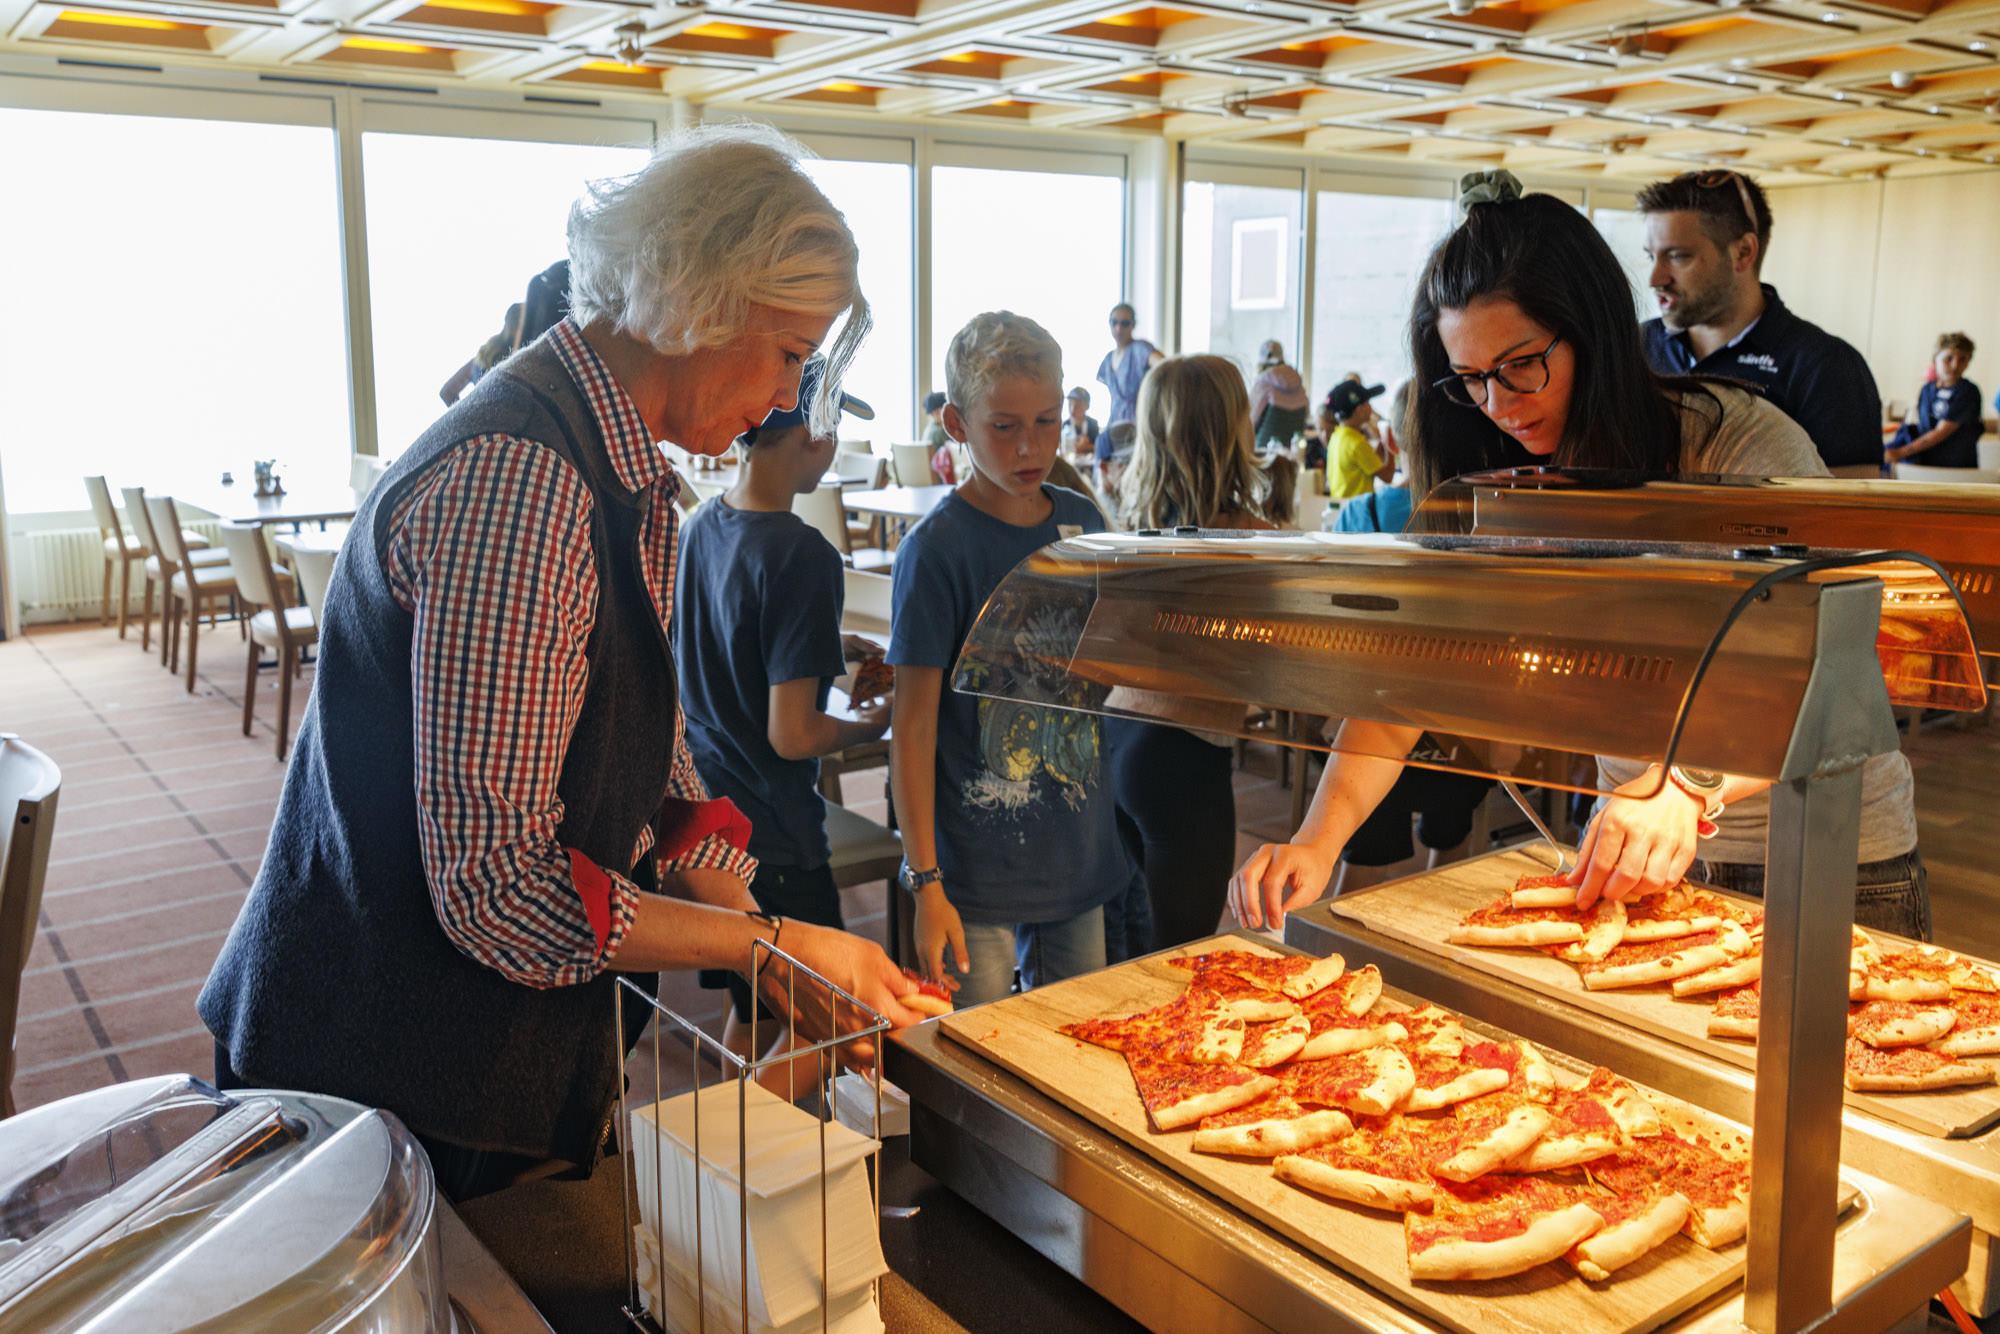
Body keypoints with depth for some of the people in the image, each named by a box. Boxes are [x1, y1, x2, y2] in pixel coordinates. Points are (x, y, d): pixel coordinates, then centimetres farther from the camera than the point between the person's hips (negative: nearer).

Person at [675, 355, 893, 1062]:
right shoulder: (801, 554, -23)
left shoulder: (698, 527, 3)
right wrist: (870, 724, -5)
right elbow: (792, 735, -23)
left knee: (749, 1009, 23)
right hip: (773, 834, -8)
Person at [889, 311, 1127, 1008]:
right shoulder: (936, 547, -13)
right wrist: (926, 882, -16)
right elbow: (913, 727, -14)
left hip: (1080, 854, 5)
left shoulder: (1083, 522, 4)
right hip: (977, 865, -5)